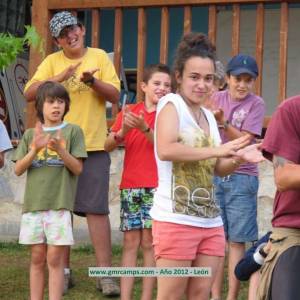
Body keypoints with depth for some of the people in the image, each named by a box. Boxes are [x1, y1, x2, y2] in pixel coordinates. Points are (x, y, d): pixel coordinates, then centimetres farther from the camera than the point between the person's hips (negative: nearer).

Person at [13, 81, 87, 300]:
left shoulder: (73, 131, 4)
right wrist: (34, 149, -10)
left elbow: (77, 169, -1)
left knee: (55, 258, -4)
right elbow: (18, 169, 6)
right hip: (34, 202, 3)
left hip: (60, 203, -3)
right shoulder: (31, 134, 12)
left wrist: (60, 149, -17)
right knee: (37, 257, 6)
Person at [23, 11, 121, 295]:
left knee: (96, 209, -6)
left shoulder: (99, 57, 6)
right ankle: (63, 271, 18)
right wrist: (60, 78, -17)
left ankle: (105, 273, -3)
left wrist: (93, 81, -16)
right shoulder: (52, 61, 6)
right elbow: (29, 93, -5)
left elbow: (115, 95, 1)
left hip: (93, 147, -2)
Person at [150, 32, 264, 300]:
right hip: (176, 220, -7)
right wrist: (217, 150, -22)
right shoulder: (171, 104, -8)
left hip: (210, 222, 8)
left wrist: (238, 159, -1)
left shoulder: (208, 116, 15)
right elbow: (165, 149, -26)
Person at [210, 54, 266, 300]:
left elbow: (246, 141, -12)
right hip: (213, 175, 3)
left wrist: (223, 124, -25)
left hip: (241, 177, -3)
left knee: (236, 241, -2)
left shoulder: (256, 104, -3)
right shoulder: (217, 99, 8)